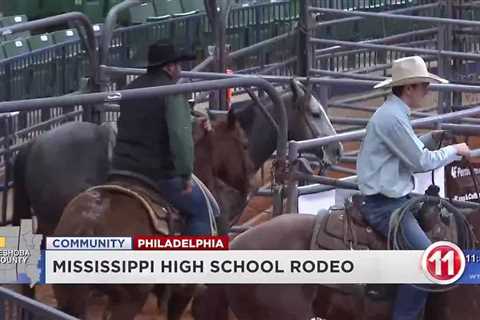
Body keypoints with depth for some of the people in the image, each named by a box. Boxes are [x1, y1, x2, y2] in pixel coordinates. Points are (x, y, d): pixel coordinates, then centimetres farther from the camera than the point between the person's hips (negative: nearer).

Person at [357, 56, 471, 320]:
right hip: (385, 205, -11)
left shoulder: (393, 113, 13)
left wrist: (433, 138, 11)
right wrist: (453, 151, -4)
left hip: (395, 198, 11)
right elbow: (420, 162, -17)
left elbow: (410, 151, 23)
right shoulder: (392, 117, -20)